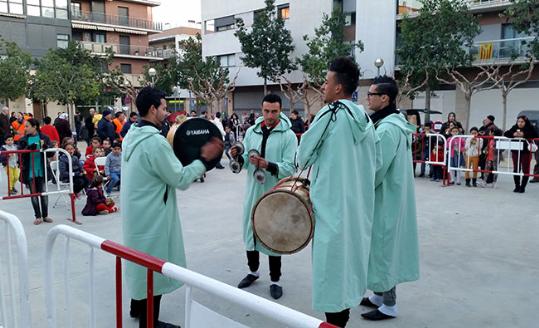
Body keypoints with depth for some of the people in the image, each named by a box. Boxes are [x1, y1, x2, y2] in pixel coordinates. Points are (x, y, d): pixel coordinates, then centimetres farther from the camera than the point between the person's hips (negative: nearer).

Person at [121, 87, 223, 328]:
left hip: (136, 212, 10)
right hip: (151, 216, -10)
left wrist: (173, 154, 11)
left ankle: (137, 307, 39)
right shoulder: (155, 141, -25)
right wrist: (204, 159, -12)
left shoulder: (131, 136, 5)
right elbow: (180, 180, -20)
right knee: (154, 265, 4)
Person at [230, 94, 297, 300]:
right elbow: (245, 163, 7)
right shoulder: (252, 131, 5)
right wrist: (238, 157, -14)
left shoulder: (288, 135, -9)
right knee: (250, 231, 16)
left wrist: (268, 165, -31)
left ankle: (275, 280, 23)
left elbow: (290, 168, -17)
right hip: (252, 191, 5)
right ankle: (253, 270, 38)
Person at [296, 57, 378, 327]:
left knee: (331, 264, 3)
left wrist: (307, 161, 13)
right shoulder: (365, 118, 6)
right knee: (348, 258, 17)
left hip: (331, 204, -7)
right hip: (357, 204, 7)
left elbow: (302, 157, -7)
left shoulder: (330, 114, -13)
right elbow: (374, 165, 11)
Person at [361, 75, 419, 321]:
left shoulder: (387, 128, -22)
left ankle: (389, 305, 14)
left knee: (384, 247, 1)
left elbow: (377, 169, -23)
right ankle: (381, 295, 31)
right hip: (391, 196, 10)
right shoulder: (394, 123, 10)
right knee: (385, 247, 18)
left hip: (385, 199, -10)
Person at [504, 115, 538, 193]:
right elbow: (505, 134, -1)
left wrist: (524, 135, -26)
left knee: (525, 170, 2)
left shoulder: (530, 128, -5)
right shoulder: (514, 128, 4)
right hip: (515, 151, 3)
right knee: (516, 169, 6)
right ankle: (517, 186, 17)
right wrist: (513, 134, -19)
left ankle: (523, 187, 11)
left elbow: (534, 136, -18)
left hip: (526, 151, -3)